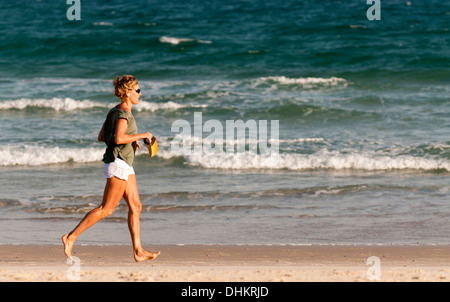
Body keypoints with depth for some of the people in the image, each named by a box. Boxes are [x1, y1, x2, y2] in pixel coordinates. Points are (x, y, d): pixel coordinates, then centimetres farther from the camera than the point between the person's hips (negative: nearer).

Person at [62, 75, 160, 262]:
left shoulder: (115, 111, 14)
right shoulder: (123, 114, -15)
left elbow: (101, 137, 17)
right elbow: (119, 138, -30)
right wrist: (141, 136, -19)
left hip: (125, 165, 10)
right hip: (118, 164, -10)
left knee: (135, 206, 8)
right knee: (106, 209, -8)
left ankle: (138, 251, 7)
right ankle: (71, 237, -7)